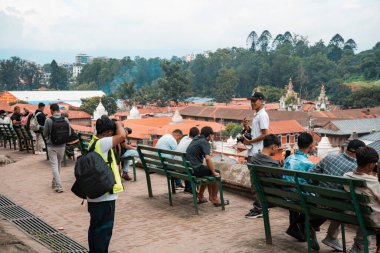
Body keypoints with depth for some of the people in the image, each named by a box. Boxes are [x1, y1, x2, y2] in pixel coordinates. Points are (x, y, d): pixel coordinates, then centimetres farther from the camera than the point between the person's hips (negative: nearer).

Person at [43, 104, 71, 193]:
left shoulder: (49, 120, -13)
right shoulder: (65, 120, -5)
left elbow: (45, 134, -3)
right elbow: (69, 133, 2)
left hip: (51, 146, -3)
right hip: (62, 145, 3)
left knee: (54, 165, 0)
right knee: (58, 164, 18)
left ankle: (58, 186, -9)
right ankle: (55, 183, 31)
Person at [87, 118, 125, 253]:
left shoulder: (93, 142, 9)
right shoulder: (102, 143, -19)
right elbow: (122, 136, -28)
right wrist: (118, 124, -10)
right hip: (104, 196, -10)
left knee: (95, 227, 19)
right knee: (104, 230, 0)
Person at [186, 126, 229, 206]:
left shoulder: (196, 139, 13)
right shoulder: (205, 142, -13)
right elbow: (207, 158, -26)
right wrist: (214, 172, -16)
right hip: (195, 169, -9)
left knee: (208, 171, 29)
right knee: (217, 174, 7)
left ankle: (200, 196, 31)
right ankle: (215, 199, 14)